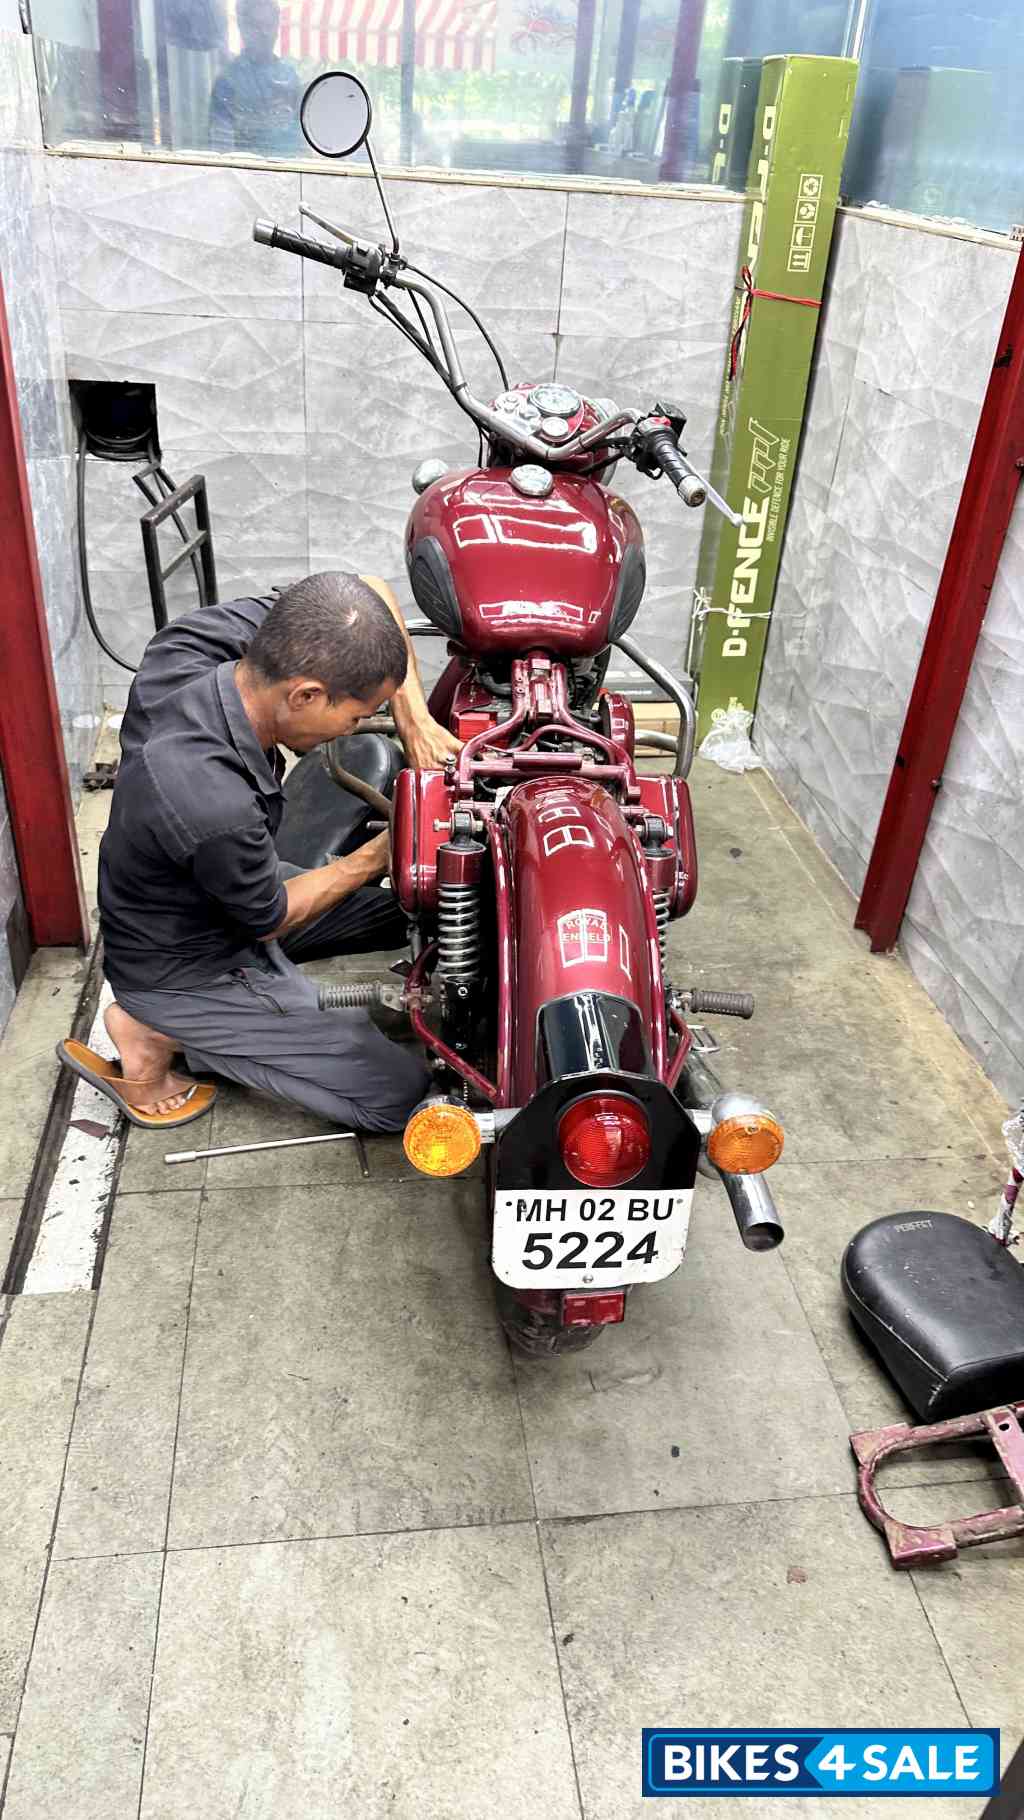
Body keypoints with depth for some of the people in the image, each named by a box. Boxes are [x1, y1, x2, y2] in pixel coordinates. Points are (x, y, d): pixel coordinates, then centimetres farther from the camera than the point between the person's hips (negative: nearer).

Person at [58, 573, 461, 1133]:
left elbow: (372, 589, -8)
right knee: (397, 1091, -4)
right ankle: (157, 1036, 1)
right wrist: (383, 853, -9)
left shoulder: (187, 647, -21)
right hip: (183, 972, -8)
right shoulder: (216, 809, -42)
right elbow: (270, 919, -19)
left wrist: (415, 720, -16)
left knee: (404, 909, 17)